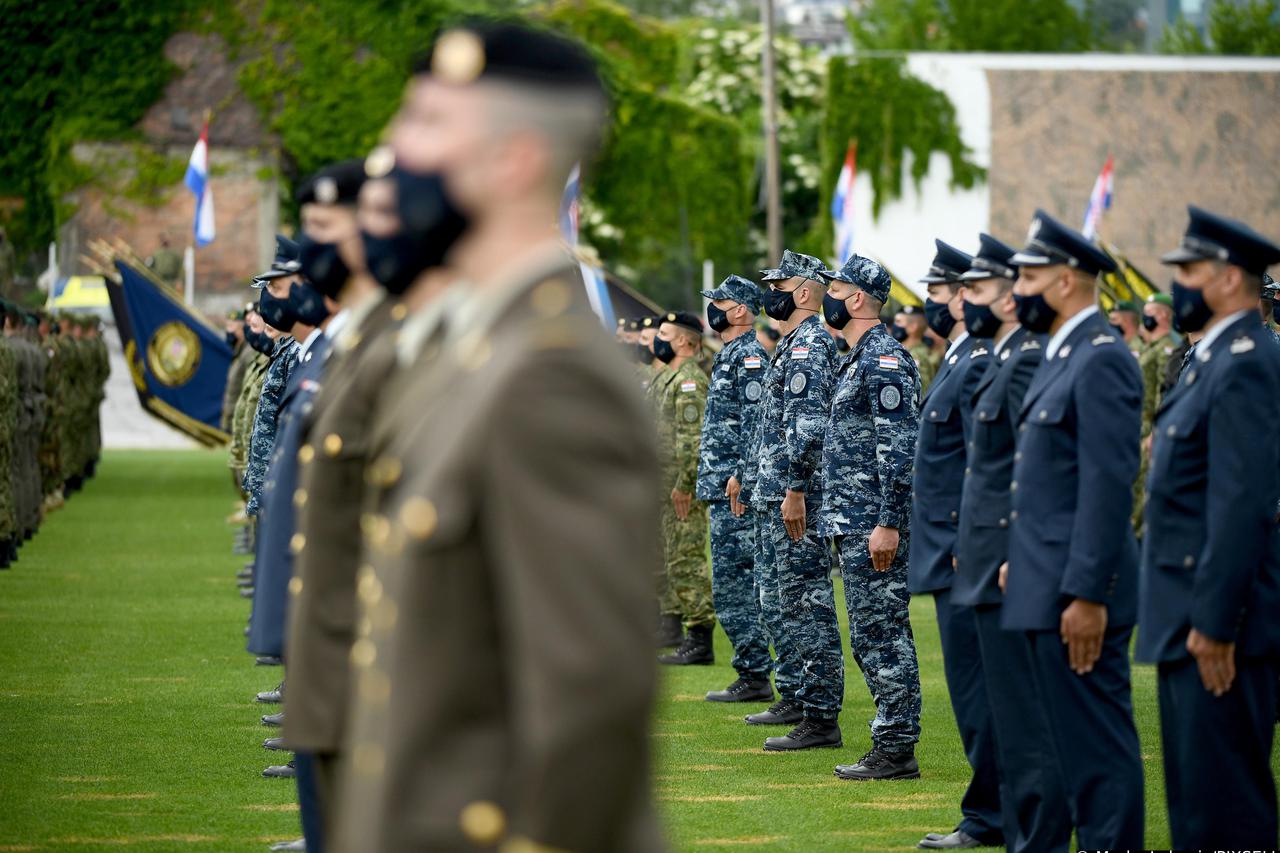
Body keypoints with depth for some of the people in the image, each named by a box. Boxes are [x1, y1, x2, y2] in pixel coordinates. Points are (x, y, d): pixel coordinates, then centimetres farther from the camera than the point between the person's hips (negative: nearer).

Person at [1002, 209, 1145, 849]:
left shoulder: (1101, 360, -15)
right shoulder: (1061, 356, 16)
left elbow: (1108, 486, -20)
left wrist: (1087, 595, -22)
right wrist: (1020, 560, 19)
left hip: (1078, 593, -10)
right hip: (1047, 586, 10)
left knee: (1097, 746, -7)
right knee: (1075, 742, 13)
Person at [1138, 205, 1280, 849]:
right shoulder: (1214, 361, 16)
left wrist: (1213, 622, -23)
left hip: (1221, 622, -11)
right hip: (1192, 615, 11)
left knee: (1225, 801, -9)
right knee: (1194, 795, 14)